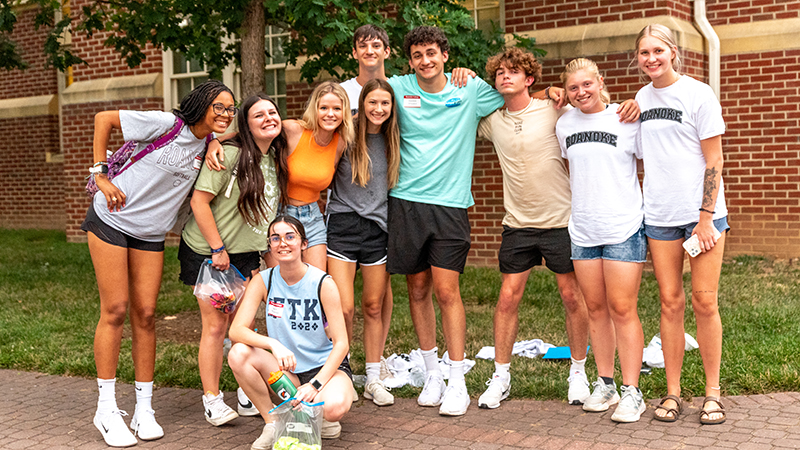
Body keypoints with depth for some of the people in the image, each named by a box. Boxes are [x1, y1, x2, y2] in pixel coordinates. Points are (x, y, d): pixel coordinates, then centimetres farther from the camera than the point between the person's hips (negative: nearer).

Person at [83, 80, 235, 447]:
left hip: (151, 234, 5)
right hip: (111, 220, -5)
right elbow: (103, 119, -10)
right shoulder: (166, 124, -16)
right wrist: (100, 175, -12)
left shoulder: (207, 142, 2)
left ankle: (144, 410, 11)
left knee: (145, 314, 2)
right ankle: (106, 409, 5)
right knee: (115, 310, -6)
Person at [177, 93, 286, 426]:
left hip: (247, 254, 6)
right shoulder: (228, 154, -17)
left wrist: (263, 253, 11)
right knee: (215, 326, -3)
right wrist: (218, 248, -17)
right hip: (206, 251, -6)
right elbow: (199, 201, -19)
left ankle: (247, 396, 17)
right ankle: (212, 400, 10)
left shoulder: (276, 159, 6)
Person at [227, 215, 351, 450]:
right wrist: (273, 344, -35)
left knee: (334, 407, -36)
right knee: (238, 354, -23)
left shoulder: (323, 283, -15)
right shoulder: (262, 281, -7)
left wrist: (315, 384, -27)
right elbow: (236, 330, -16)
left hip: (326, 366, -3)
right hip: (287, 369, 3)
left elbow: (341, 343, -16)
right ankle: (273, 422, -5)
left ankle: (317, 415, 4)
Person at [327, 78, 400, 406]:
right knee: (343, 307, -8)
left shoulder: (393, 140, 7)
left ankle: (374, 379, 19)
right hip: (343, 224, -3)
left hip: (378, 228, 3)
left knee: (374, 306, 8)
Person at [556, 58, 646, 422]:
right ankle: (605, 385, 21)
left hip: (624, 228, -4)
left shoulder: (626, 119, -3)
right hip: (582, 230, 5)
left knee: (622, 310, -5)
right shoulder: (564, 124, 10)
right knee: (596, 309, 10)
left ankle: (631, 392, 4)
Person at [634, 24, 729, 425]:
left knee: (705, 302, -3)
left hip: (702, 212, -4)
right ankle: (672, 392, 12)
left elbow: (713, 161, -6)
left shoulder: (698, 94, -4)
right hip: (659, 215, 4)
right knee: (670, 302, 5)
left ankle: (712, 393, 9)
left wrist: (705, 218, -11)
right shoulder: (641, 99, 11)